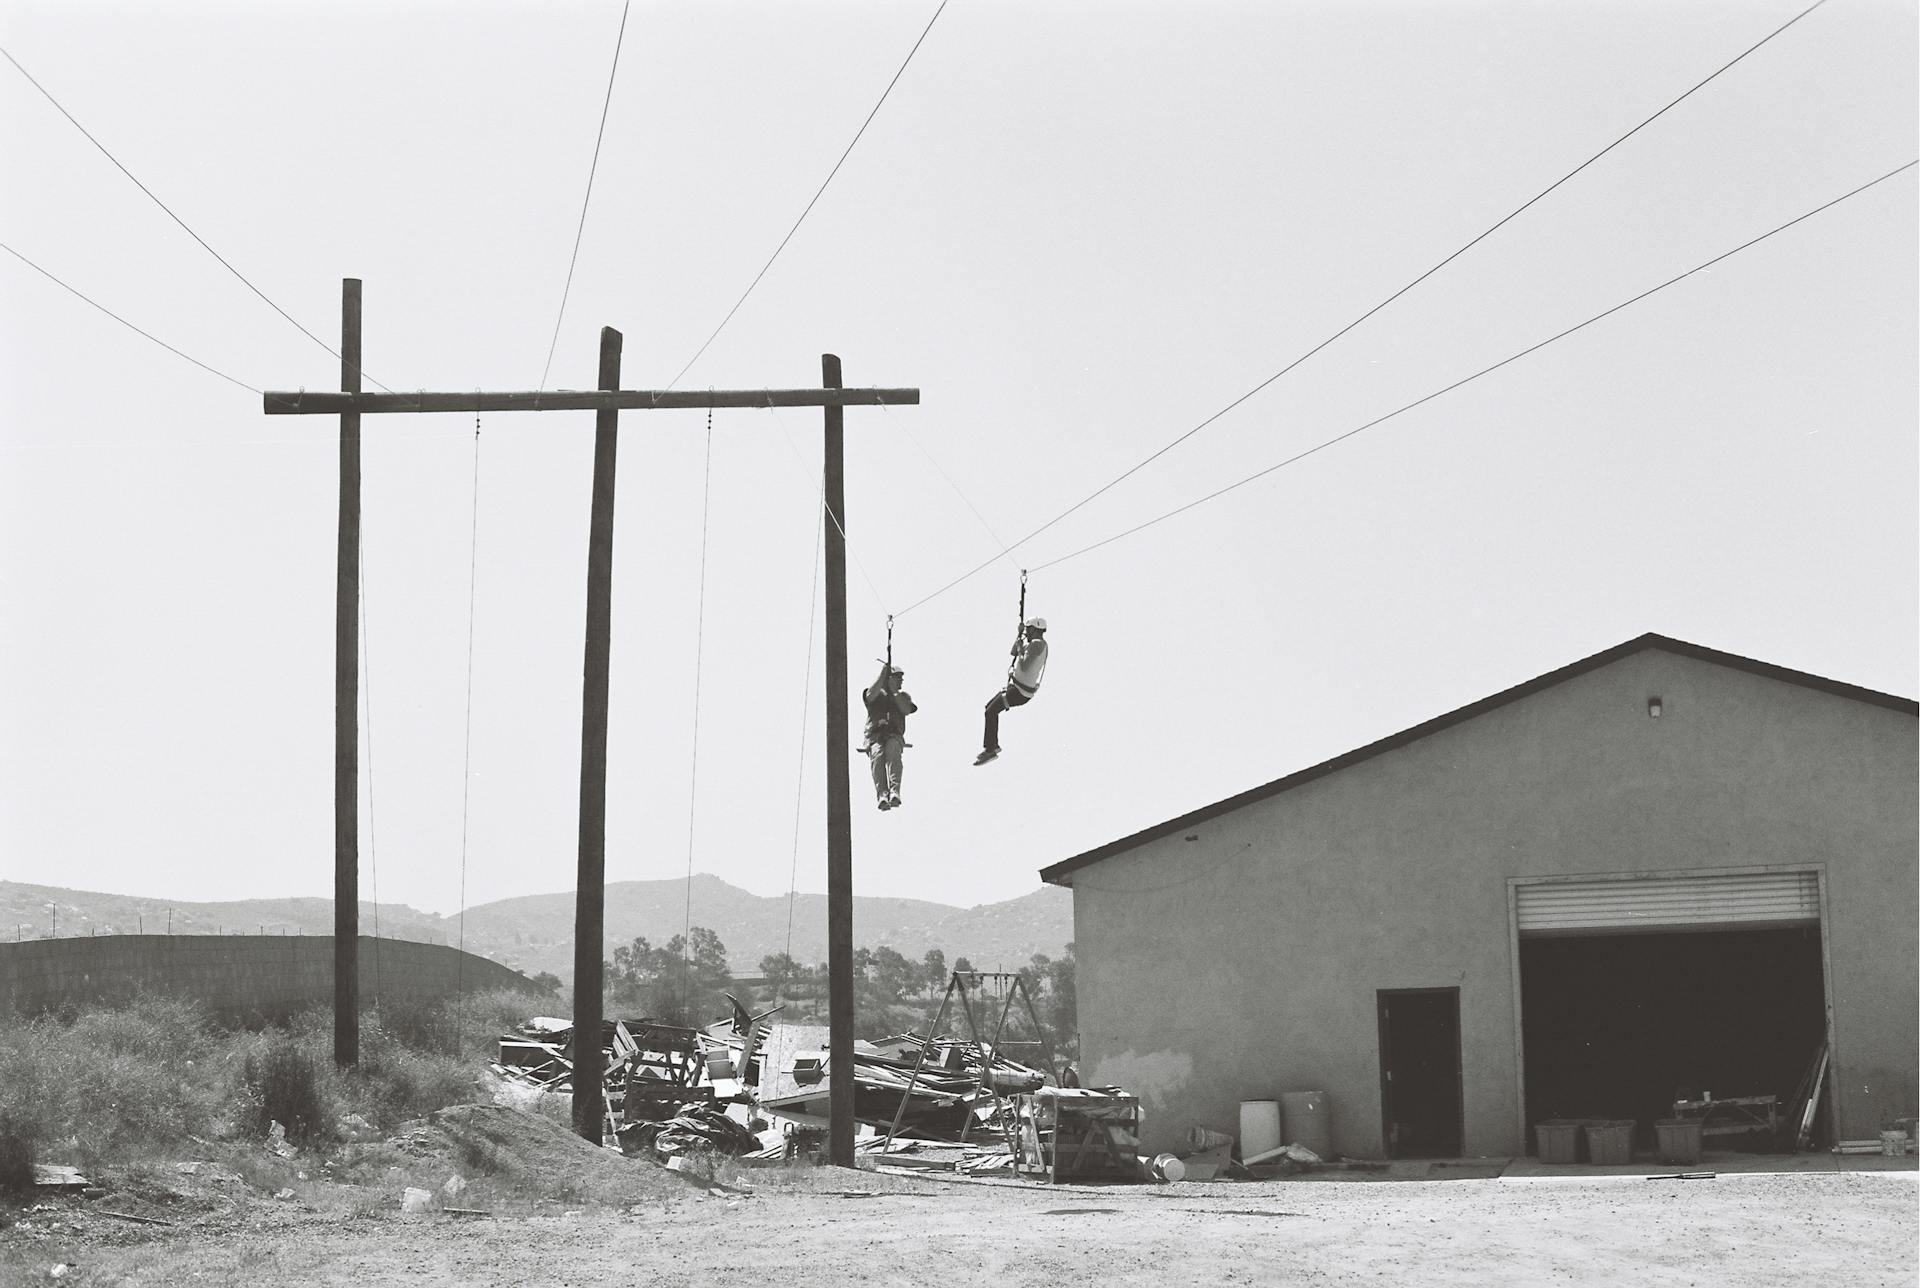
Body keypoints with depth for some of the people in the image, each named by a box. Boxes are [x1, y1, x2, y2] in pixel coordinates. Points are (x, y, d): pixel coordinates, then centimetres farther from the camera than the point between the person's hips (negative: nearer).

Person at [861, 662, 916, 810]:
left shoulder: (903, 696, 25)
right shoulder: (877, 694, 19)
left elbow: (906, 710, 5)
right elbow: (870, 695, -7)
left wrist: (895, 693, 3)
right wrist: (883, 674, -4)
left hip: (894, 736, 1)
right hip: (875, 735, -1)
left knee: (892, 752, -35)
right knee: (877, 755, -33)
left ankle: (894, 792, -52)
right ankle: (881, 796, -49)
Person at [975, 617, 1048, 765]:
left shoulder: (1037, 644, -20)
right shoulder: (1036, 643, 12)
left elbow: (1024, 667, -29)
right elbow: (1013, 652, 23)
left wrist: (1021, 650, -15)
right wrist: (1020, 635, 10)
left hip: (1020, 691, -11)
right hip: (1016, 685, 11)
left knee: (991, 711, -13)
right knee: (990, 707, 17)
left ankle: (989, 750, -8)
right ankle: (994, 745, 22)